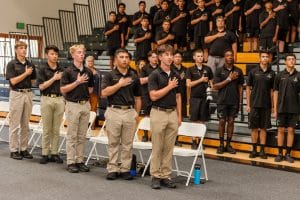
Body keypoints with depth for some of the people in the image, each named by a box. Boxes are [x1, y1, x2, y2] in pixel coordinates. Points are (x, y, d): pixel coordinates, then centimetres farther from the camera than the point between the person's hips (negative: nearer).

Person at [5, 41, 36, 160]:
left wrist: (20, 80, 5)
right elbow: (13, 81, -14)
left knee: (25, 124, 9)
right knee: (15, 124, -1)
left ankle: (24, 149, 16)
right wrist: (25, 74, -11)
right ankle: (14, 150, 6)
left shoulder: (30, 64, 9)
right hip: (16, 94, -5)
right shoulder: (11, 64, -5)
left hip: (28, 94, 5)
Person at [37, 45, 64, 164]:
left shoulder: (61, 70, 9)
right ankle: (45, 154, 8)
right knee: (47, 129, 2)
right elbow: (41, 86, -8)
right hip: (47, 99, -3)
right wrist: (54, 78, -12)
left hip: (59, 99, 3)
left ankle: (54, 153, 12)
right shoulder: (42, 69, 0)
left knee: (56, 129, 5)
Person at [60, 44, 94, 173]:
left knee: (82, 136, 9)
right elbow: (63, 89, -10)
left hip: (85, 104, 5)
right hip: (73, 105, -5)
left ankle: (80, 161, 16)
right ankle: (71, 162, 6)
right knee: (72, 136, 0)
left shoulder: (88, 72, 9)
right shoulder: (68, 71, -6)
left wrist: (86, 94, 2)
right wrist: (77, 82, -16)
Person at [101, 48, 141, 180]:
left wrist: (137, 113, 6)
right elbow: (104, 93, -10)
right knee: (113, 143, 3)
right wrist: (120, 84, -12)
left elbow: (137, 97, 13)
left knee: (127, 143, 5)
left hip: (130, 112, 2)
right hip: (114, 111, -2)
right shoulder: (110, 75, 2)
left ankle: (125, 169, 13)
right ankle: (112, 169, 10)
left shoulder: (134, 76, 10)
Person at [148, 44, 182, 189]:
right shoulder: (155, 75, -7)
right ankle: (155, 176, 10)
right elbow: (154, 96, -15)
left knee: (169, 148, 8)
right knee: (157, 148, 1)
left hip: (172, 113, 5)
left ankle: (166, 176, 15)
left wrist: (179, 116, 9)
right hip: (158, 113, -5)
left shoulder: (176, 75, 10)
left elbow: (178, 97, 14)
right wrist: (169, 86, -12)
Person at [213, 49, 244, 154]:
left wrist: (240, 101, 3)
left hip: (234, 101, 1)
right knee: (222, 122, 1)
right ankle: (221, 145, 11)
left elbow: (240, 86, 9)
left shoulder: (238, 71, 6)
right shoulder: (219, 70, 1)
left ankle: (228, 145, 13)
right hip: (222, 101, -1)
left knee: (231, 122, 4)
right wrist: (229, 79, -12)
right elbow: (215, 86, -6)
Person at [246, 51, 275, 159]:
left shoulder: (272, 73, 4)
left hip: (266, 105, 1)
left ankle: (262, 150, 12)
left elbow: (272, 90, 7)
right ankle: (254, 150, 14)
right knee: (254, 128, 4)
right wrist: (248, 104, -1)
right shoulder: (253, 71, 1)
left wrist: (272, 106, 3)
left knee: (264, 128, 5)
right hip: (254, 105, -1)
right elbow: (248, 88, 3)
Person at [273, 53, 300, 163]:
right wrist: (275, 109, 0)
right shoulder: (280, 75, 2)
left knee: (291, 130, 4)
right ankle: (280, 153, 13)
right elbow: (276, 92, 4)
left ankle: (288, 154, 13)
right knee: (281, 130, 5)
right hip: (282, 108, 0)